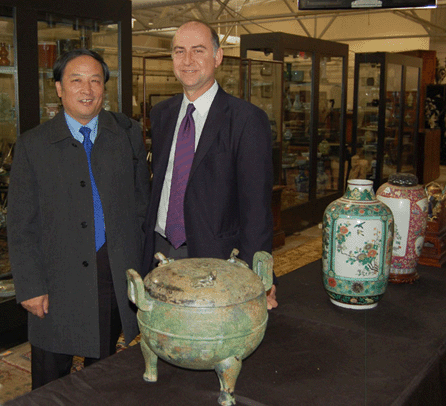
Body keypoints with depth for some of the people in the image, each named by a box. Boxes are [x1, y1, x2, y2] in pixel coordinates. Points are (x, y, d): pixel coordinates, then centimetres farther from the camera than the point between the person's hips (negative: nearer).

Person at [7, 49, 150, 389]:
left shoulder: (128, 134, 2)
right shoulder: (33, 145, -3)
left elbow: (141, 204, 5)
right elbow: (21, 224, -3)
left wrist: (143, 267, 2)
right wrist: (30, 286, -7)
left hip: (114, 274, 2)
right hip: (57, 279, -1)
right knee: (50, 384, 12)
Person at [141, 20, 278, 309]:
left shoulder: (248, 119, -10)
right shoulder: (161, 114, 10)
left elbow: (256, 206, -12)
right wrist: (149, 248, 10)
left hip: (214, 256, -5)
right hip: (160, 251, 5)